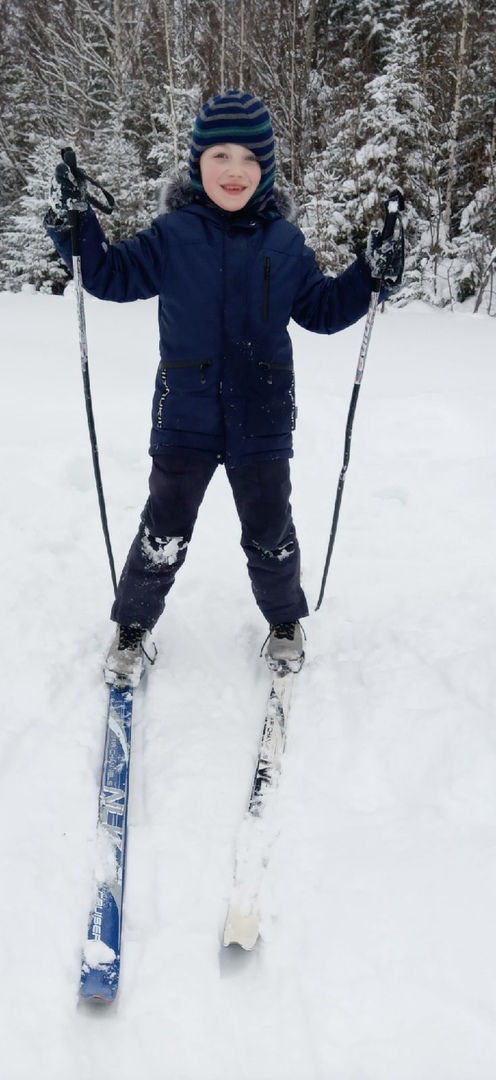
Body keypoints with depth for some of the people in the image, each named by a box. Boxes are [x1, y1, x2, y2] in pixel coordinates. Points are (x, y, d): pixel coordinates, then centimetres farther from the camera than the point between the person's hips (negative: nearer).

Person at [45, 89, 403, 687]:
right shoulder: (173, 234, -2)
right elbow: (113, 275, 2)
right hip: (185, 417, -1)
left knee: (269, 531, 12)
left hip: (261, 420, 1)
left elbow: (322, 308, 9)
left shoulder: (284, 242, 2)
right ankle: (132, 627, 26)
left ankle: (284, 622, 35)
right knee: (164, 531, 6)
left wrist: (367, 277, -6)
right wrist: (75, 227, -13)